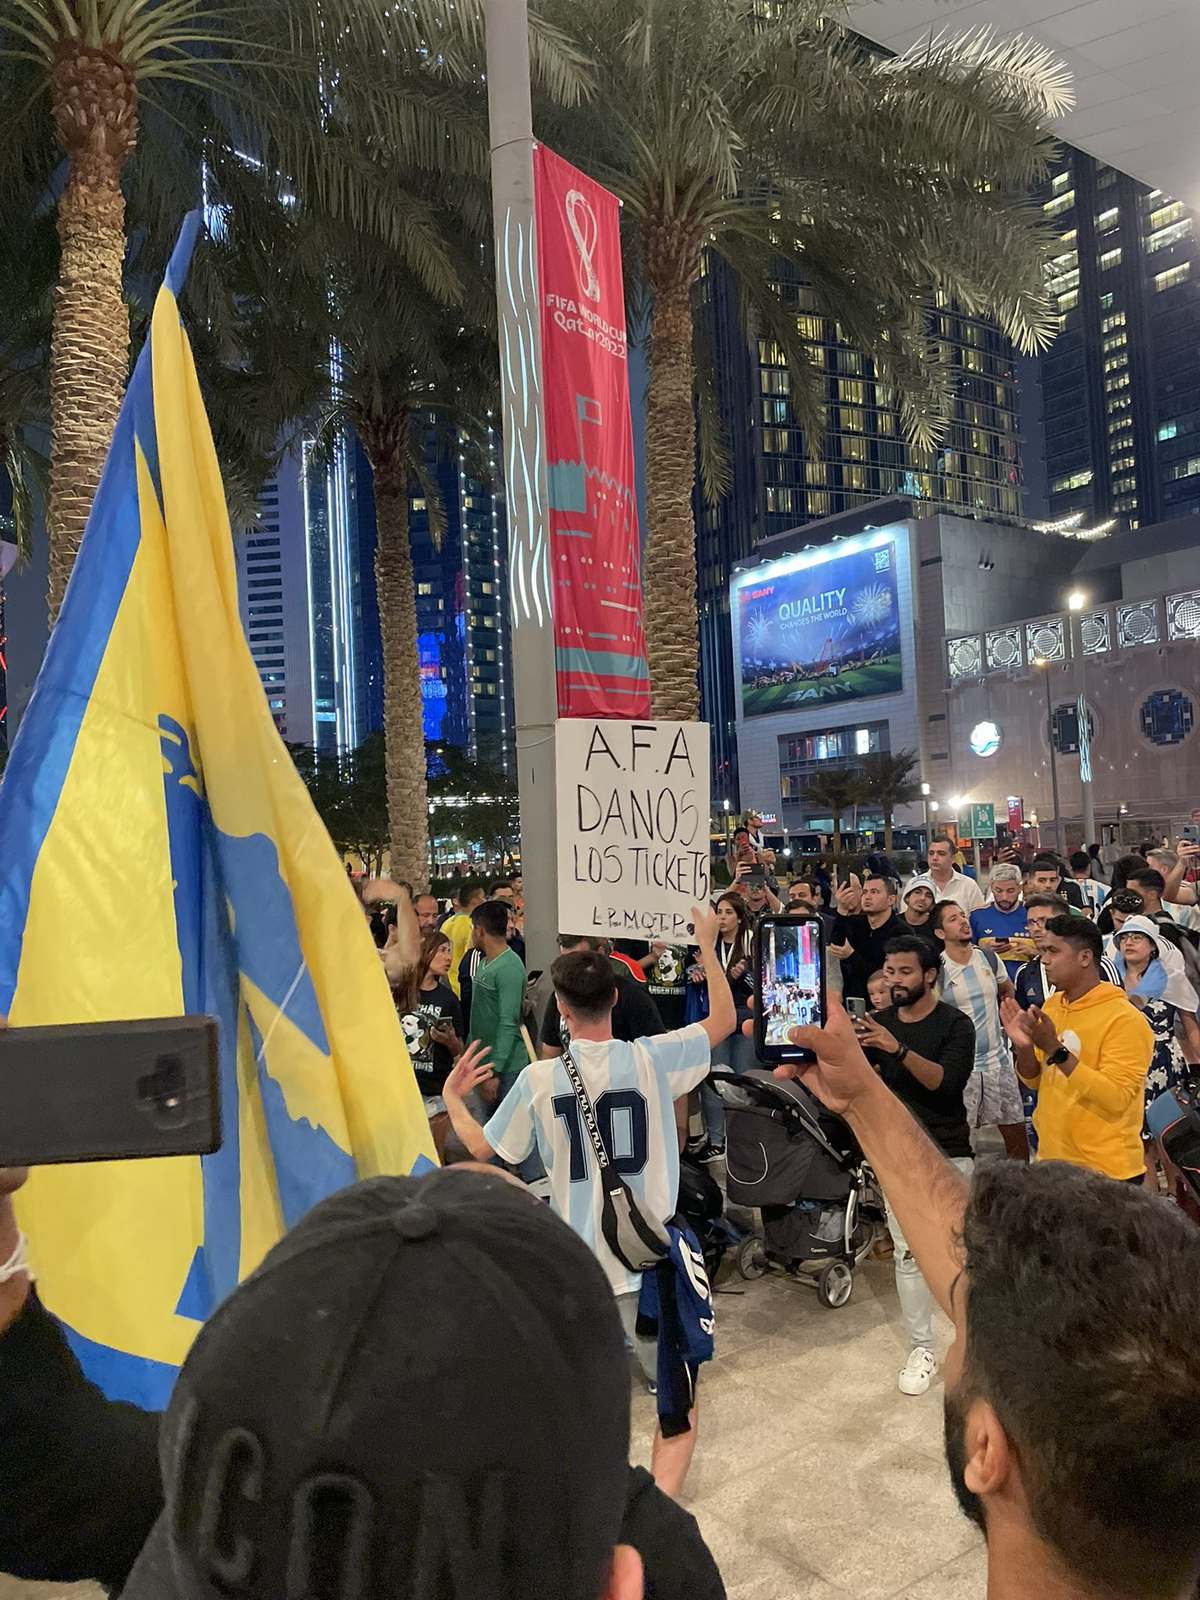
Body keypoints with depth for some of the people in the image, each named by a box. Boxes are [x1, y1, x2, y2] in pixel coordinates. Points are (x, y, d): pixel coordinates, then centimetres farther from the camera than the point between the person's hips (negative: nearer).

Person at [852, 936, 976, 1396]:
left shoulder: (955, 1024, -8)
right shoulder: (881, 1021, 6)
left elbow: (948, 1082, -22)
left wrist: (899, 1049, -33)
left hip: (948, 1153, -3)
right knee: (907, 1253, 5)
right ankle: (921, 1349, 16)